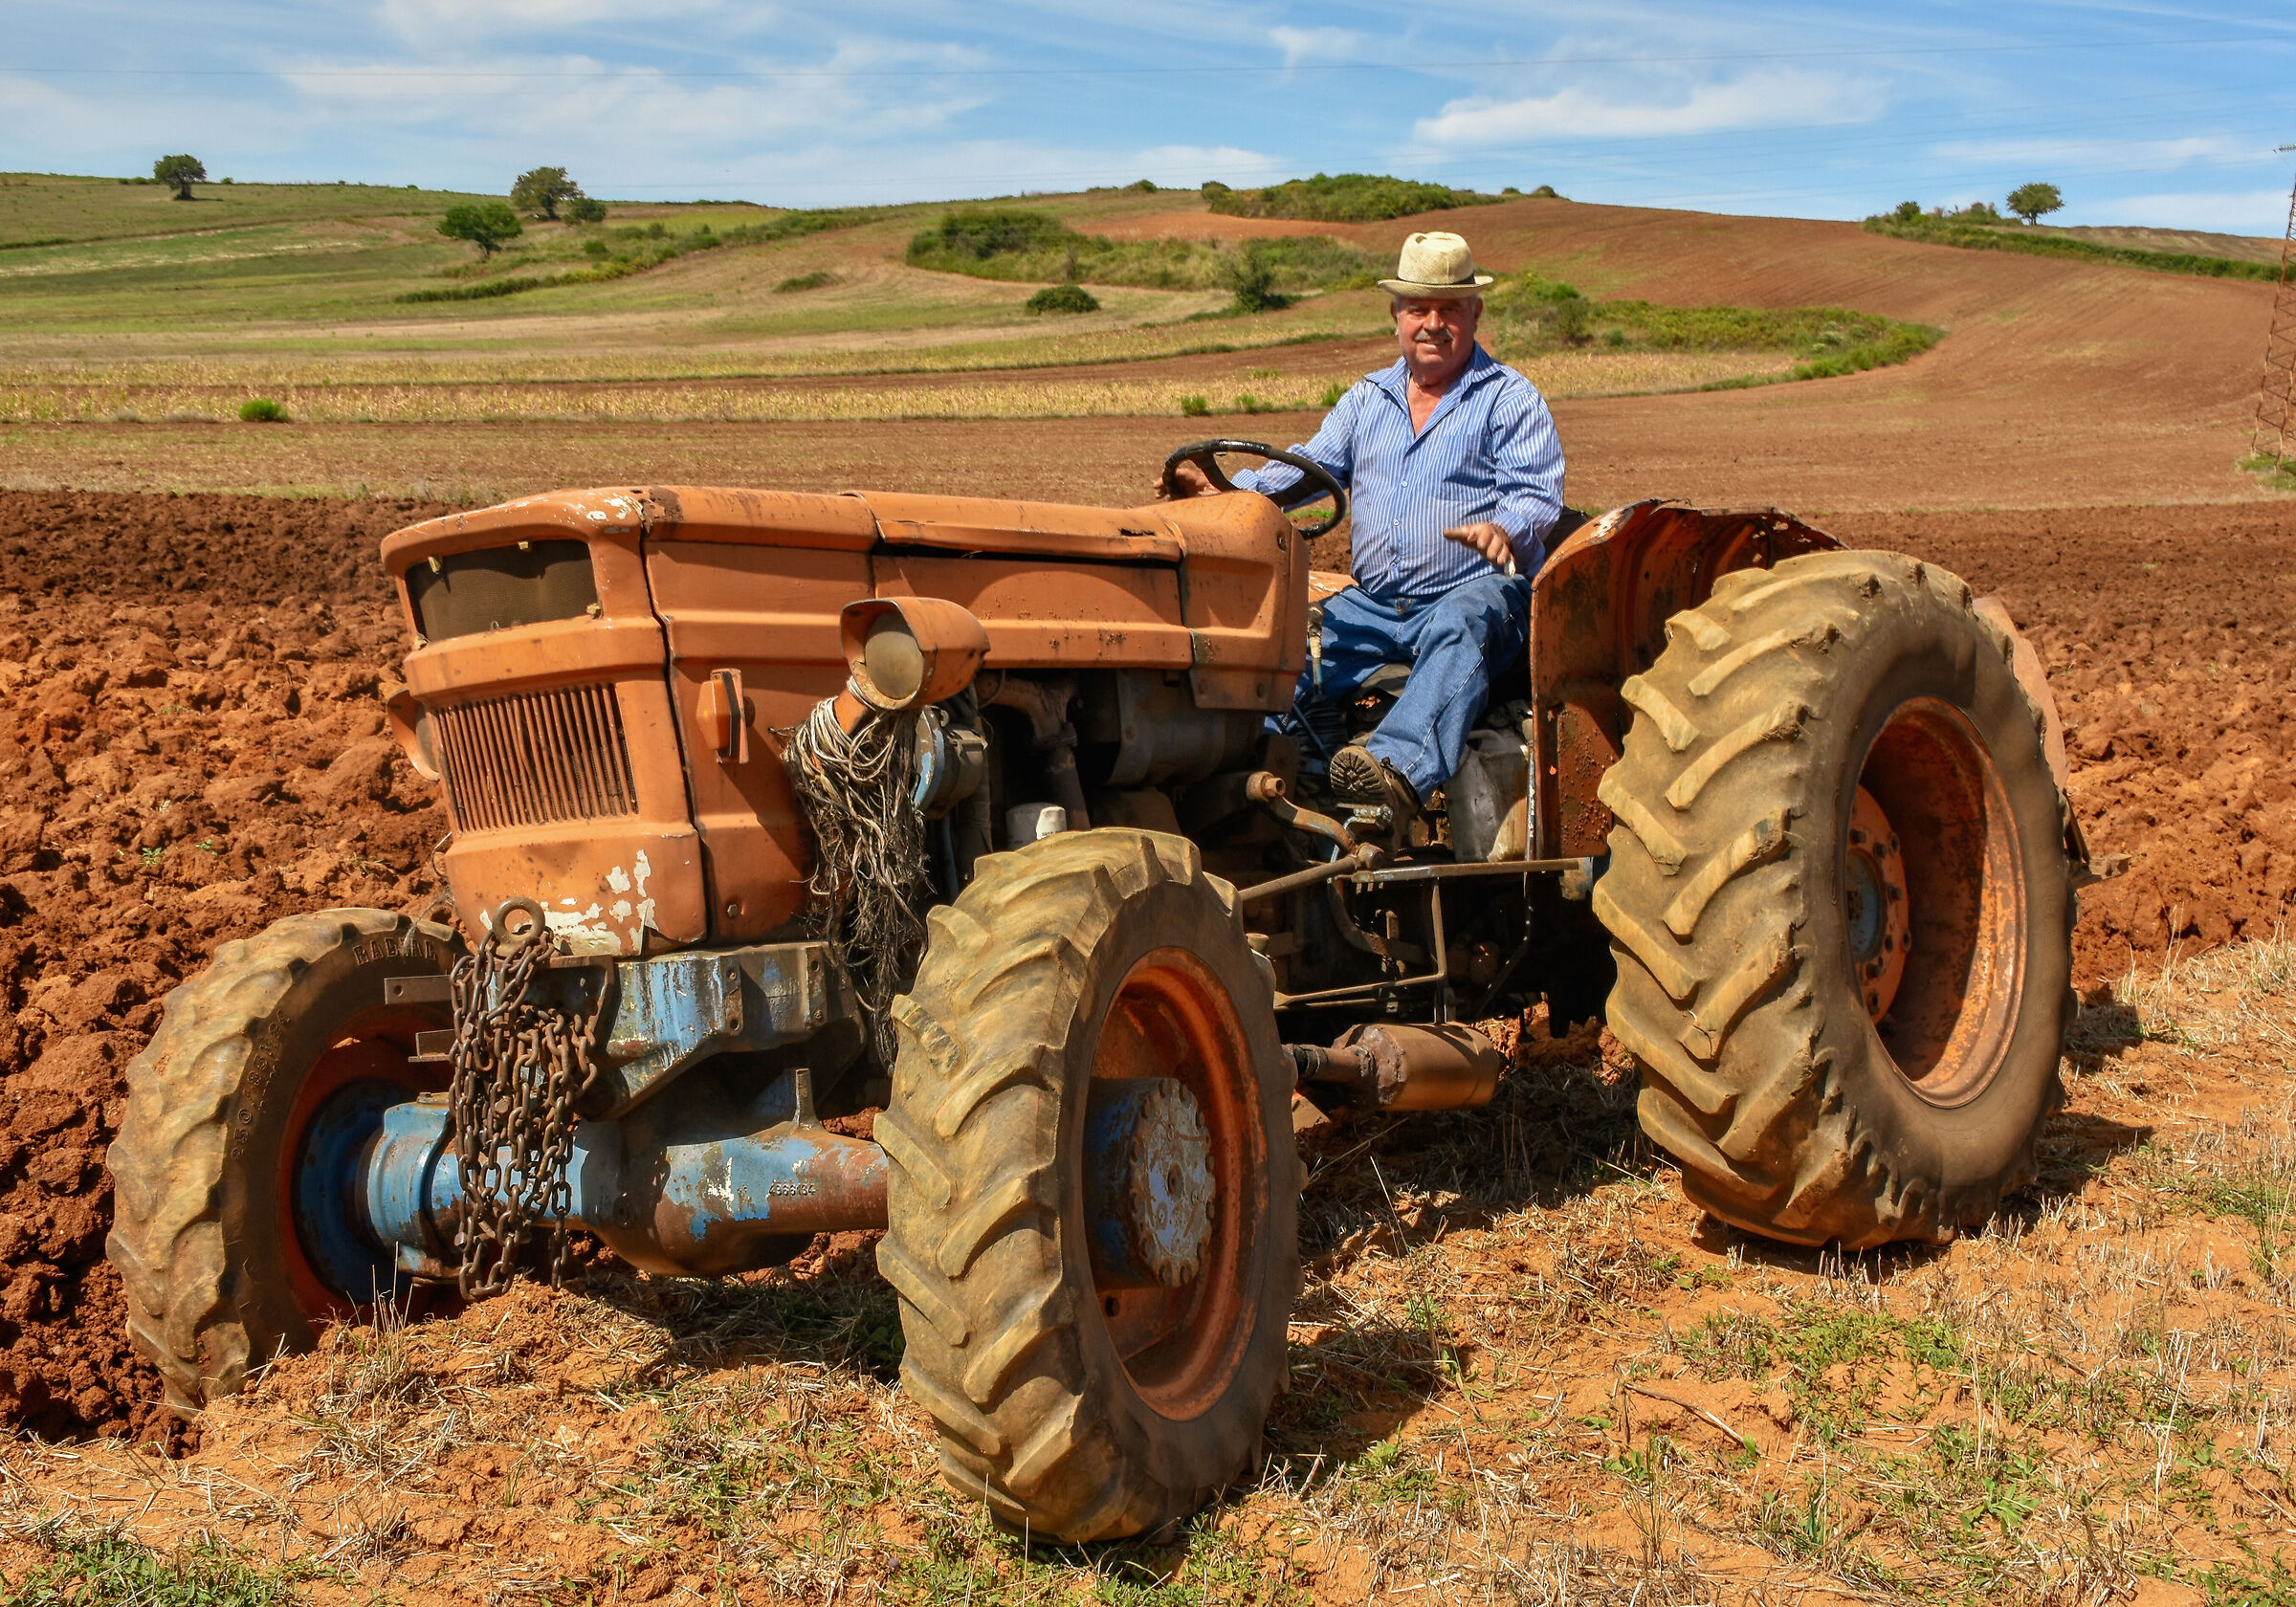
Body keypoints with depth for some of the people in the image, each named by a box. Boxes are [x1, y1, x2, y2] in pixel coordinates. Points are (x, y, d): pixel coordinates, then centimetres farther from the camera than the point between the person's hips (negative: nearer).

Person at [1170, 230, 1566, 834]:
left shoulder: (1511, 398, 4)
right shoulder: (1367, 398, 20)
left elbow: (1538, 494, -7)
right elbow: (1305, 468, 12)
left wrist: (1504, 529, -32)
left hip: (1474, 594, -5)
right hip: (1373, 601, 5)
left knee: (1456, 632, -40)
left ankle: (1398, 773, -62)